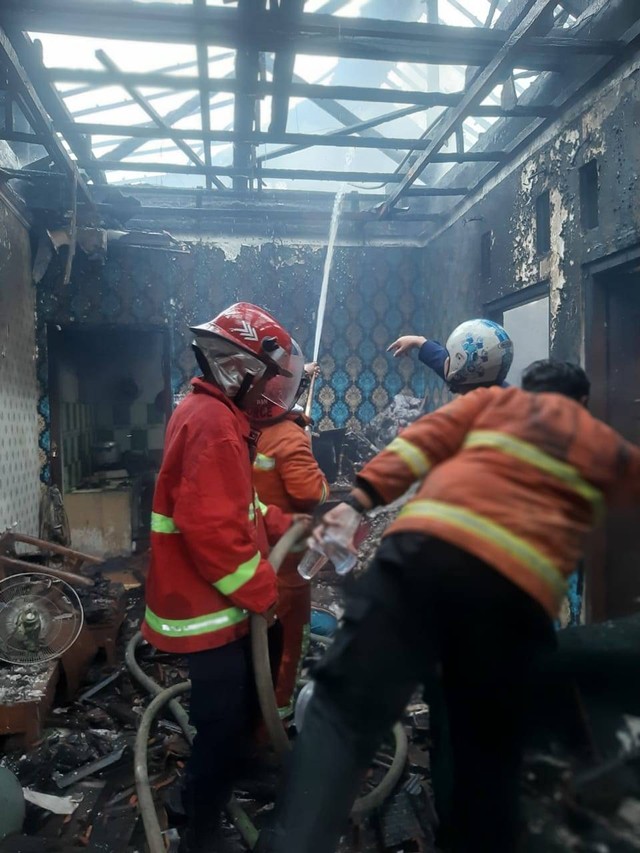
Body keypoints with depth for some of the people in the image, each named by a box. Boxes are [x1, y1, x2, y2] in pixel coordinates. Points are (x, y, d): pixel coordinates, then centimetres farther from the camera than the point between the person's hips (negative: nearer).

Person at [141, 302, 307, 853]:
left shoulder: (211, 413, 10)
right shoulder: (213, 422, -24)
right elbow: (213, 529, -30)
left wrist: (285, 526, 4)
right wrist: (261, 592, -18)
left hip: (213, 600, 11)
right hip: (210, 606, -11)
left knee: (231, 709, 26)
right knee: (225, 721, 5)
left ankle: (209, 793, 48)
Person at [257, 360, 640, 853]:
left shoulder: (497, 400, 25)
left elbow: (423, 441, 9)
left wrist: (359, 501, 1)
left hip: (430, 545, -1)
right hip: (520, 589, 2)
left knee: (344, 706, -5)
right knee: (489, 755, 19)